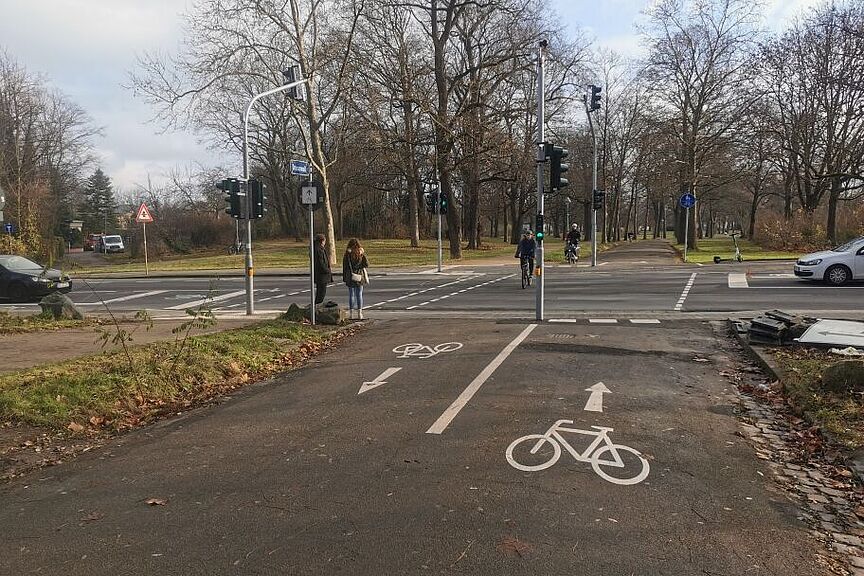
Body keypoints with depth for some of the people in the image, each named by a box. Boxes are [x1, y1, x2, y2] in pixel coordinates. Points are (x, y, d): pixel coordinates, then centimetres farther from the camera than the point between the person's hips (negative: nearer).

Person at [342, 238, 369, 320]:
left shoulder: (347, 254, -5)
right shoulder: (361, 253, -4)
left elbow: (345, 267, -3)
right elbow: (366, 264, -4)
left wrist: (344, 278, 3)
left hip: (350, 277, 0)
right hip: (359, 276, 0)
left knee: (351, 295, 6)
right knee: (359, 294, 7)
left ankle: (351, 313, 6)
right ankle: (359, 314, 8)